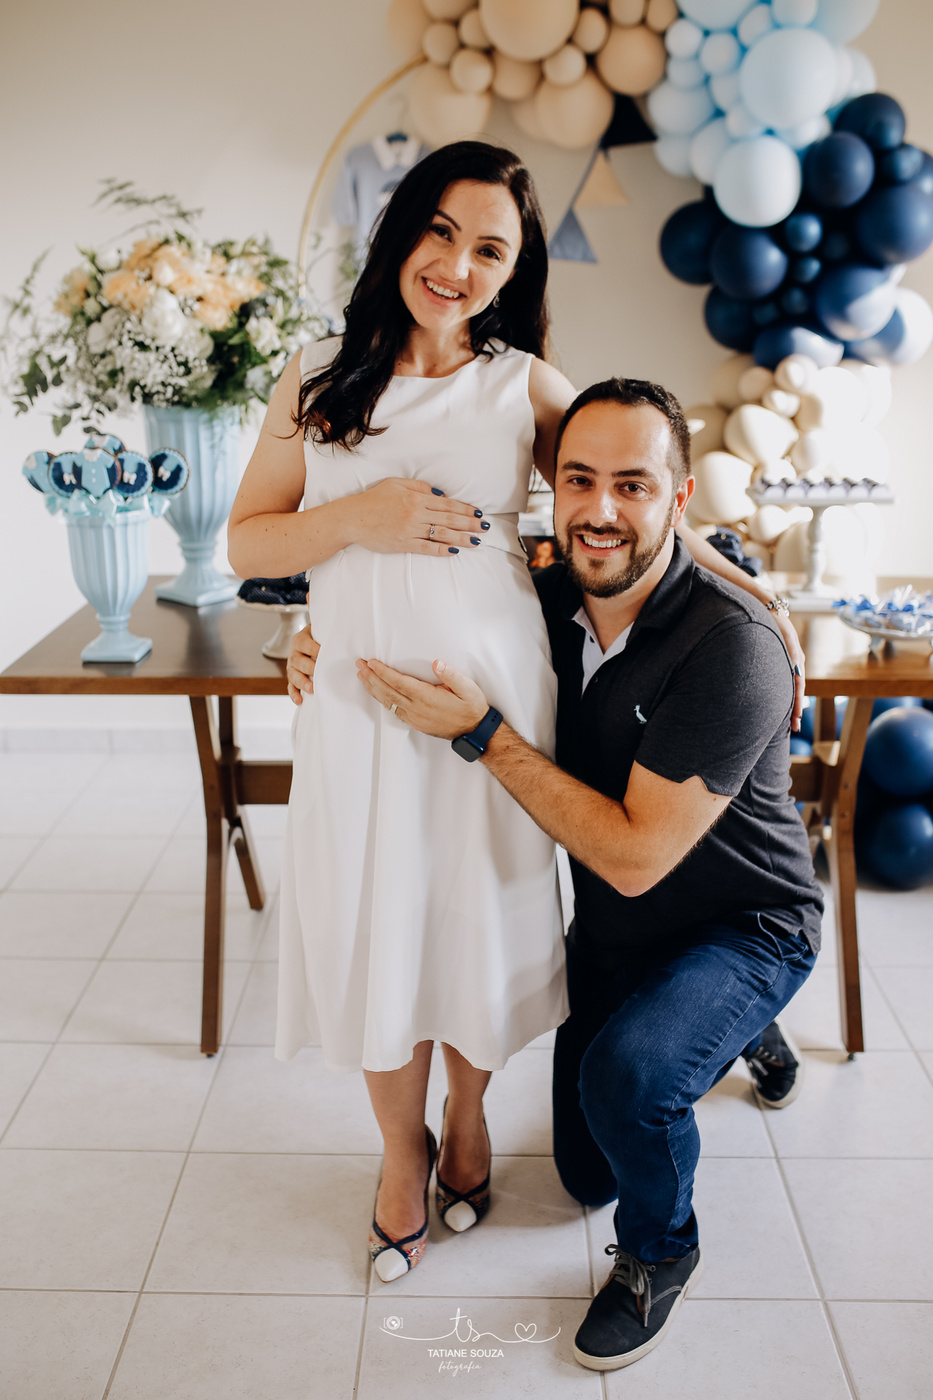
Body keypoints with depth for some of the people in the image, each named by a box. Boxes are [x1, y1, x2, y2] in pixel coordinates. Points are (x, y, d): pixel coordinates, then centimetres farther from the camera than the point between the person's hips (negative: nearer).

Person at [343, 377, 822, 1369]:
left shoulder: (732, 647, -32)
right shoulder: (550, 600, -13)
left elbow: (634, 855, -32)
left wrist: (482, 732, -32)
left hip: (744, 927, -6)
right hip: (611, 926, 6)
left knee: (625, 1074, -36)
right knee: (586, 1171, 17)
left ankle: (661, 1253, -1)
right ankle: (722, 1035, 44)